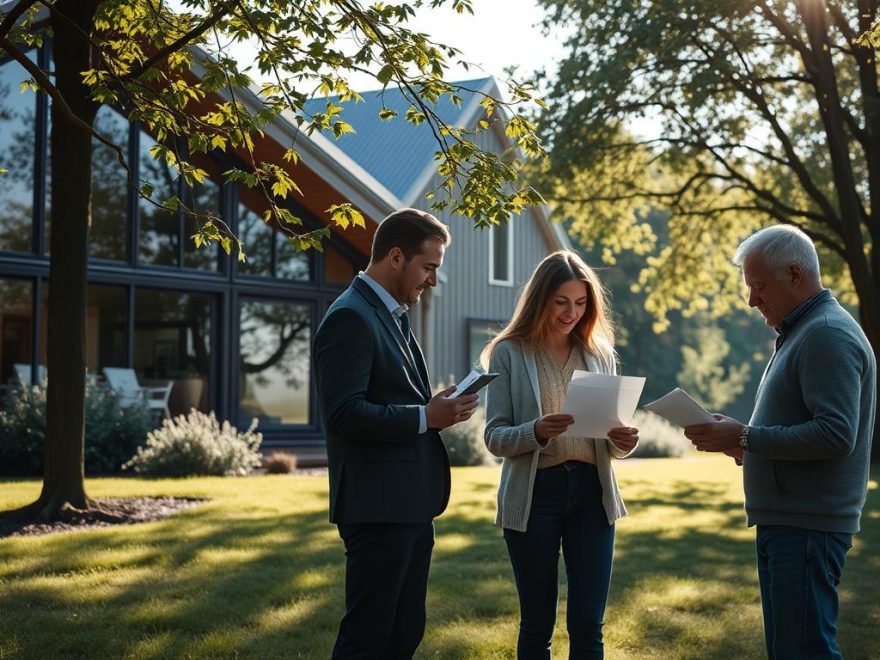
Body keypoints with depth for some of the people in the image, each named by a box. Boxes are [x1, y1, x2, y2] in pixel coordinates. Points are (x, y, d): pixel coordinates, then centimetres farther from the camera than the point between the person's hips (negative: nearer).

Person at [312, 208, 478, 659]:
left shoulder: (393, 316, 17)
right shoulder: (350, 318, -14)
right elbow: (342, 413, -22)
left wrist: (437, 410, 4)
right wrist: (425, 417, -19)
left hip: (410, 504, 10)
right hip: (377, 506, -10)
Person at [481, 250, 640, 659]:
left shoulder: (600, 354, 10)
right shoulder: (509, 354, 0)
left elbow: (609, 439, 12)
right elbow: (494, 437, -5)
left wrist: (623, 441, -11)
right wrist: (536, 432, -25)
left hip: (591, 492, 3)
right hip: (535, 493, -2)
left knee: (588, 625, 1)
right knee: (537, 624, 7)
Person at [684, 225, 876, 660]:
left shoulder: (828, 334, -14)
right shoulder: (797, 334, 19)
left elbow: (835, 434, -23)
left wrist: (745, 437, -19)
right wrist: (737, 444, 8)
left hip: (807, 526, -11)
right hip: (783, 523, 11)